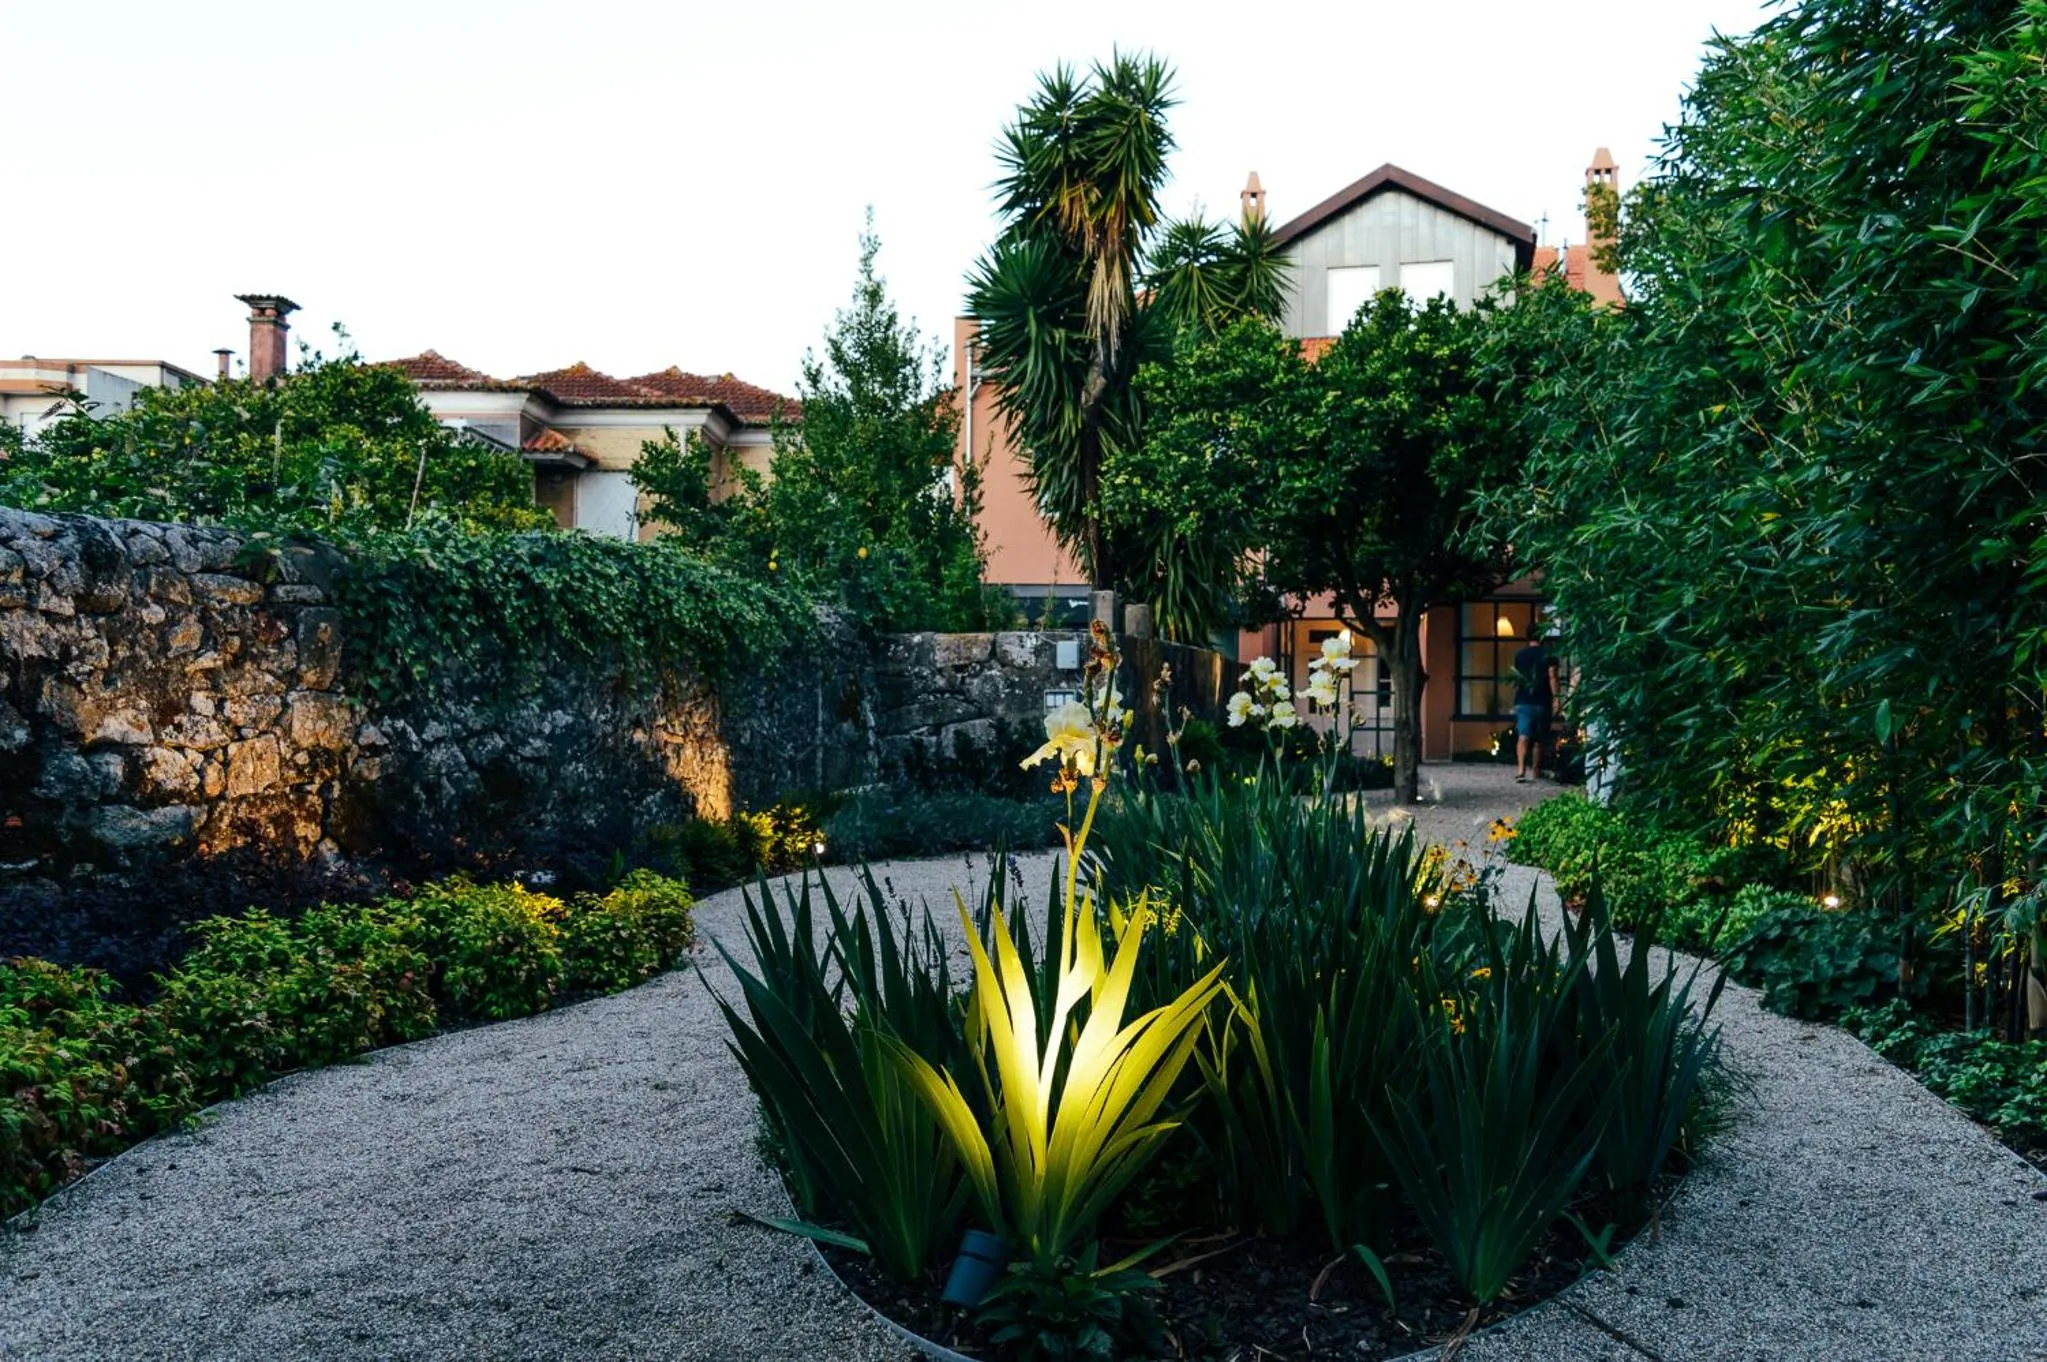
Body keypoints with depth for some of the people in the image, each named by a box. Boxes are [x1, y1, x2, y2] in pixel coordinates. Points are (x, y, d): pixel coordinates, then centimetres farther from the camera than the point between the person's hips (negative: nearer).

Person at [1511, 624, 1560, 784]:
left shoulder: (1519, 655, 8)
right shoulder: (1547, 655, -4)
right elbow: (1552, 677, -14)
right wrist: (1555, 698, -15)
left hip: (1522, 702, 2)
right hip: (1541, 703, -2)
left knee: (1523, 737, -7)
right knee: (1538, 740, 11)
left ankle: (1521, 769, -26)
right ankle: (1535, 771, 21)